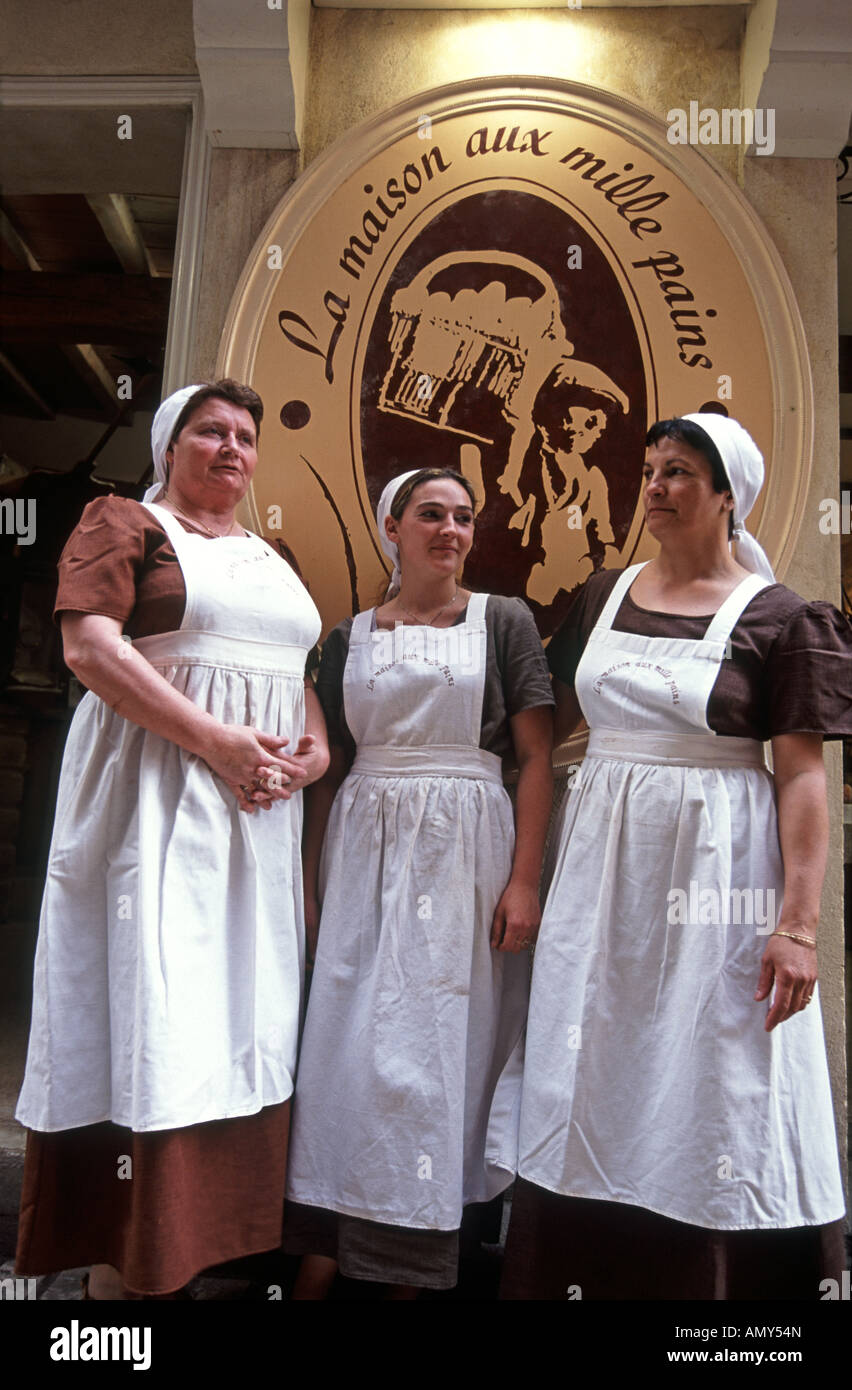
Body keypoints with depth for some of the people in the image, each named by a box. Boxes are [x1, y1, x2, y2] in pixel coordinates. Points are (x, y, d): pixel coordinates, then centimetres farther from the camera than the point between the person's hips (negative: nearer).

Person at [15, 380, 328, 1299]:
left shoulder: (272, 560, 21)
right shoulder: (124, 523, 2)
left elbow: (301, 679, 21)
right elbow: (89, 646, -12)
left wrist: (314, 748, -1)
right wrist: (216, 742, -19)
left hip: (260, 808, 7)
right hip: (159, 793, -6)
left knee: (239, 1008, 8)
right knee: (152, 1011, -5)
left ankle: (226, 1242, 20)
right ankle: (122, 1269, 9)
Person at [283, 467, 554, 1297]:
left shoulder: (503, 621, 4)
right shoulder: (349, 638, 10)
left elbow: (536, 758, -1)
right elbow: (329, 768, 11)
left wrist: (524, 878, -10)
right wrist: (311, 879, 5)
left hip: (465, 852, -1)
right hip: (364, 853, 2)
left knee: (442, 1040, 3)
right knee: (351, 1037, 2)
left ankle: (414, 1267, 20)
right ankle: (318, 1260, 16)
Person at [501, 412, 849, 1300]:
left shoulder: (775, 617, -5)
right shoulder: (604, 595, 8)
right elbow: (547, 721, 15)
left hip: (719, 871, -4)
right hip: (603, 861, 5)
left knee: (712, 1087, 5)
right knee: (596, 1084, 13)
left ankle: (722, 1275, 27)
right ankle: (586, 1272, 31)